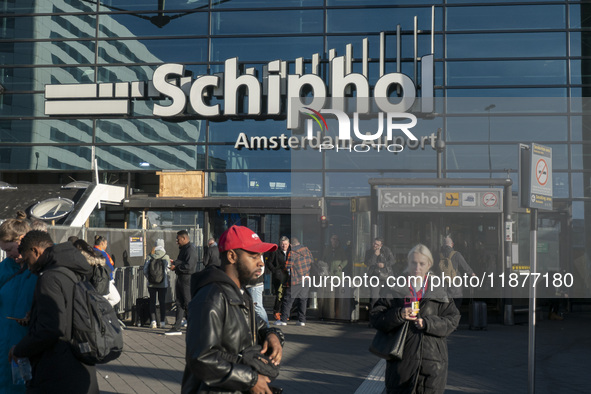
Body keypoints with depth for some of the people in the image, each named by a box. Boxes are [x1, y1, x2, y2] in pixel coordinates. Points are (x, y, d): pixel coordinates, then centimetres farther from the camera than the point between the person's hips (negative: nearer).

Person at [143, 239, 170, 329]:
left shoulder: (150, 257, -4)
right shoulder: (166, 257, -7)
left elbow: (145, 270, -5)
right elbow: (167, 270, -10)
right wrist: (168, 281, 4)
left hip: (151, 284, 1)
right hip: (163, 284, -1)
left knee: (152, 302, 8)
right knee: (162, 302, 8)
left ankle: (153, 321, 2)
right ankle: (162, 322, 8)